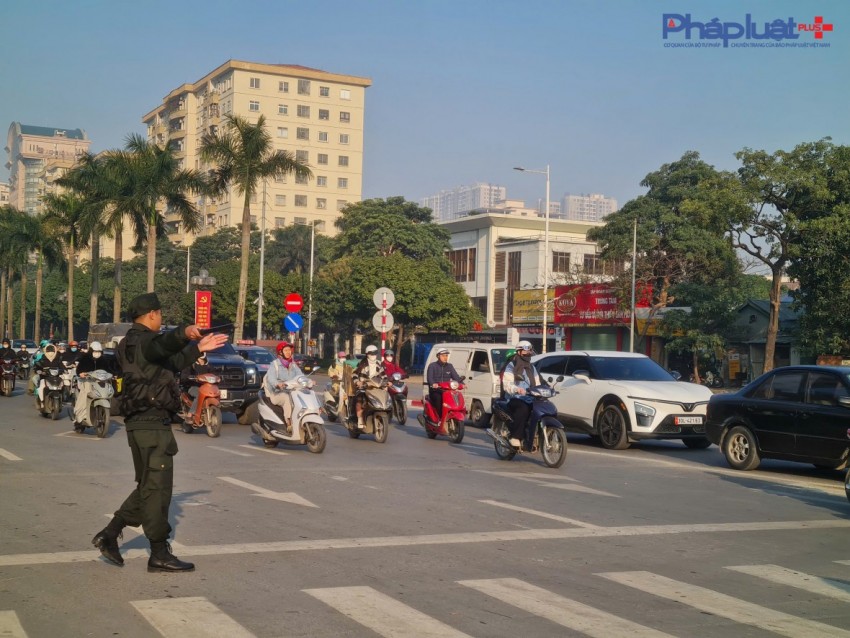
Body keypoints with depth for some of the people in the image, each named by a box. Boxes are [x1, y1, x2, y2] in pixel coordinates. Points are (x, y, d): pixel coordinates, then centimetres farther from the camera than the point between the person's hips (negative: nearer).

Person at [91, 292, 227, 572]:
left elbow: (172, 363, 31)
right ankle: (159, 554, 0)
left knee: (149, 486, 18)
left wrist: (197, 349, 35)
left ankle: (109, 535, 18)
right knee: (157, 487, -5)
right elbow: (161, 345, -39)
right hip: (150, 422, -10)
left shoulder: (133, 342, 19)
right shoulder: (142, 340, -13)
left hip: (143, 422, 10)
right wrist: (183, 333, -58)